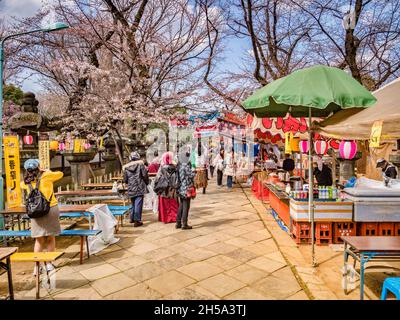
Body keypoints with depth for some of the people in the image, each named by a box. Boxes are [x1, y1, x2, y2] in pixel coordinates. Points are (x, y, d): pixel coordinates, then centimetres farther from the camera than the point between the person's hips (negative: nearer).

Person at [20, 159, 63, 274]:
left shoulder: (26, 182, 8)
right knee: (50, 238, 10)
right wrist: (48, 171, 21)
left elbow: (22, 185, 32)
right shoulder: (46, 176, -4)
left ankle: (37, 266, 13)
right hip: (51, 208, -3)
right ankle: (49, 263, 19)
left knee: (39, 240, 13)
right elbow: (60, 174, 10)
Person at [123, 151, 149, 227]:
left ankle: (132, 218, 30)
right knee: (138, 204, -2)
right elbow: (145, 175, -9)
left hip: (131, 189, 4)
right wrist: (146, 183, 8)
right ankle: (137, 221, -2)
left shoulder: (126, 167, 5)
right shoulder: (140, 164, -4)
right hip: (139, 188, -4)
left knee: (133, 204, 20)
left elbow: (125, 180, 7)